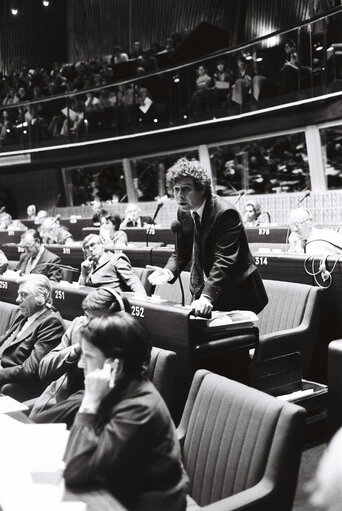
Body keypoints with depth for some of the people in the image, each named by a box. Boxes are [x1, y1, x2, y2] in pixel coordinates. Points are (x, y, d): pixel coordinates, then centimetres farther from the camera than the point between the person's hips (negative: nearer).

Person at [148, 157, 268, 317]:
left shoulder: (226, 213, -23)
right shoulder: (183, 212, 1)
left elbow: (224, 261, -30)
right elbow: (182, 251, 7)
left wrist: (207, 296, -41)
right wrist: (169, 271, -15)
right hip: (203, 289, 6)